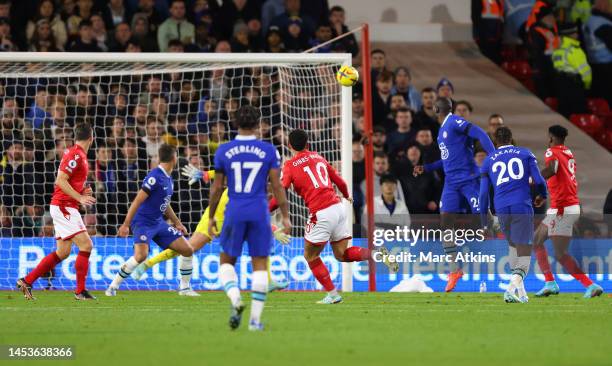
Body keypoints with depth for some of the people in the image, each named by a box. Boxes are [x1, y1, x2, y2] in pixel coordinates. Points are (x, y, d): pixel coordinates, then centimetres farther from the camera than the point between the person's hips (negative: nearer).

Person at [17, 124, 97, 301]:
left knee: (63, 252, 11)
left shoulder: (78, 154, 15)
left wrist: (82, 191, 9)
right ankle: (81, 291, -10)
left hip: (64, 208, 10)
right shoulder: (76, 155, -15)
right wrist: (80, 198, -24)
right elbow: (60, 180, -22)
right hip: (64, 206, -10)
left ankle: (26, 281, 15)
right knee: (86, 245, -12)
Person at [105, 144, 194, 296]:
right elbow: (137, 201, -20)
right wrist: (126, 225, -22)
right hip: (143, 222, -9)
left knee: (188, 250, 4)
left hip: (158, 222, 9)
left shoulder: (168, 179, 10)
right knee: (141, 255, -29)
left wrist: (177, 223, 25)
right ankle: (113, 287, -14)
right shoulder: (155, 177, -18)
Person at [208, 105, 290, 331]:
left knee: (227, 261, 14)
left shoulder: (224, 151, 1)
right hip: (260, 213, 0)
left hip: (234, 213, 0)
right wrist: (285, 216, 5)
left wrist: (211, 216, 13)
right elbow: (277, 187, -2)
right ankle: (255, 318, 2)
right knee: (260, 265, 6)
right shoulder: (269, 151, -1)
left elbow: (217, 187, 3)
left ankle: (235, 300, -13)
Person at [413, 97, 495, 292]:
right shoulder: (442, 130, 18)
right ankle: (454, 270, 4)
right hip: (451, 182, 9)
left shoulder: (455, 122, -10)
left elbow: (480, 134, -20)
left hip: (468, 179, -9)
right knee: (445, 223, 1)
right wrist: (426, 168, 28)